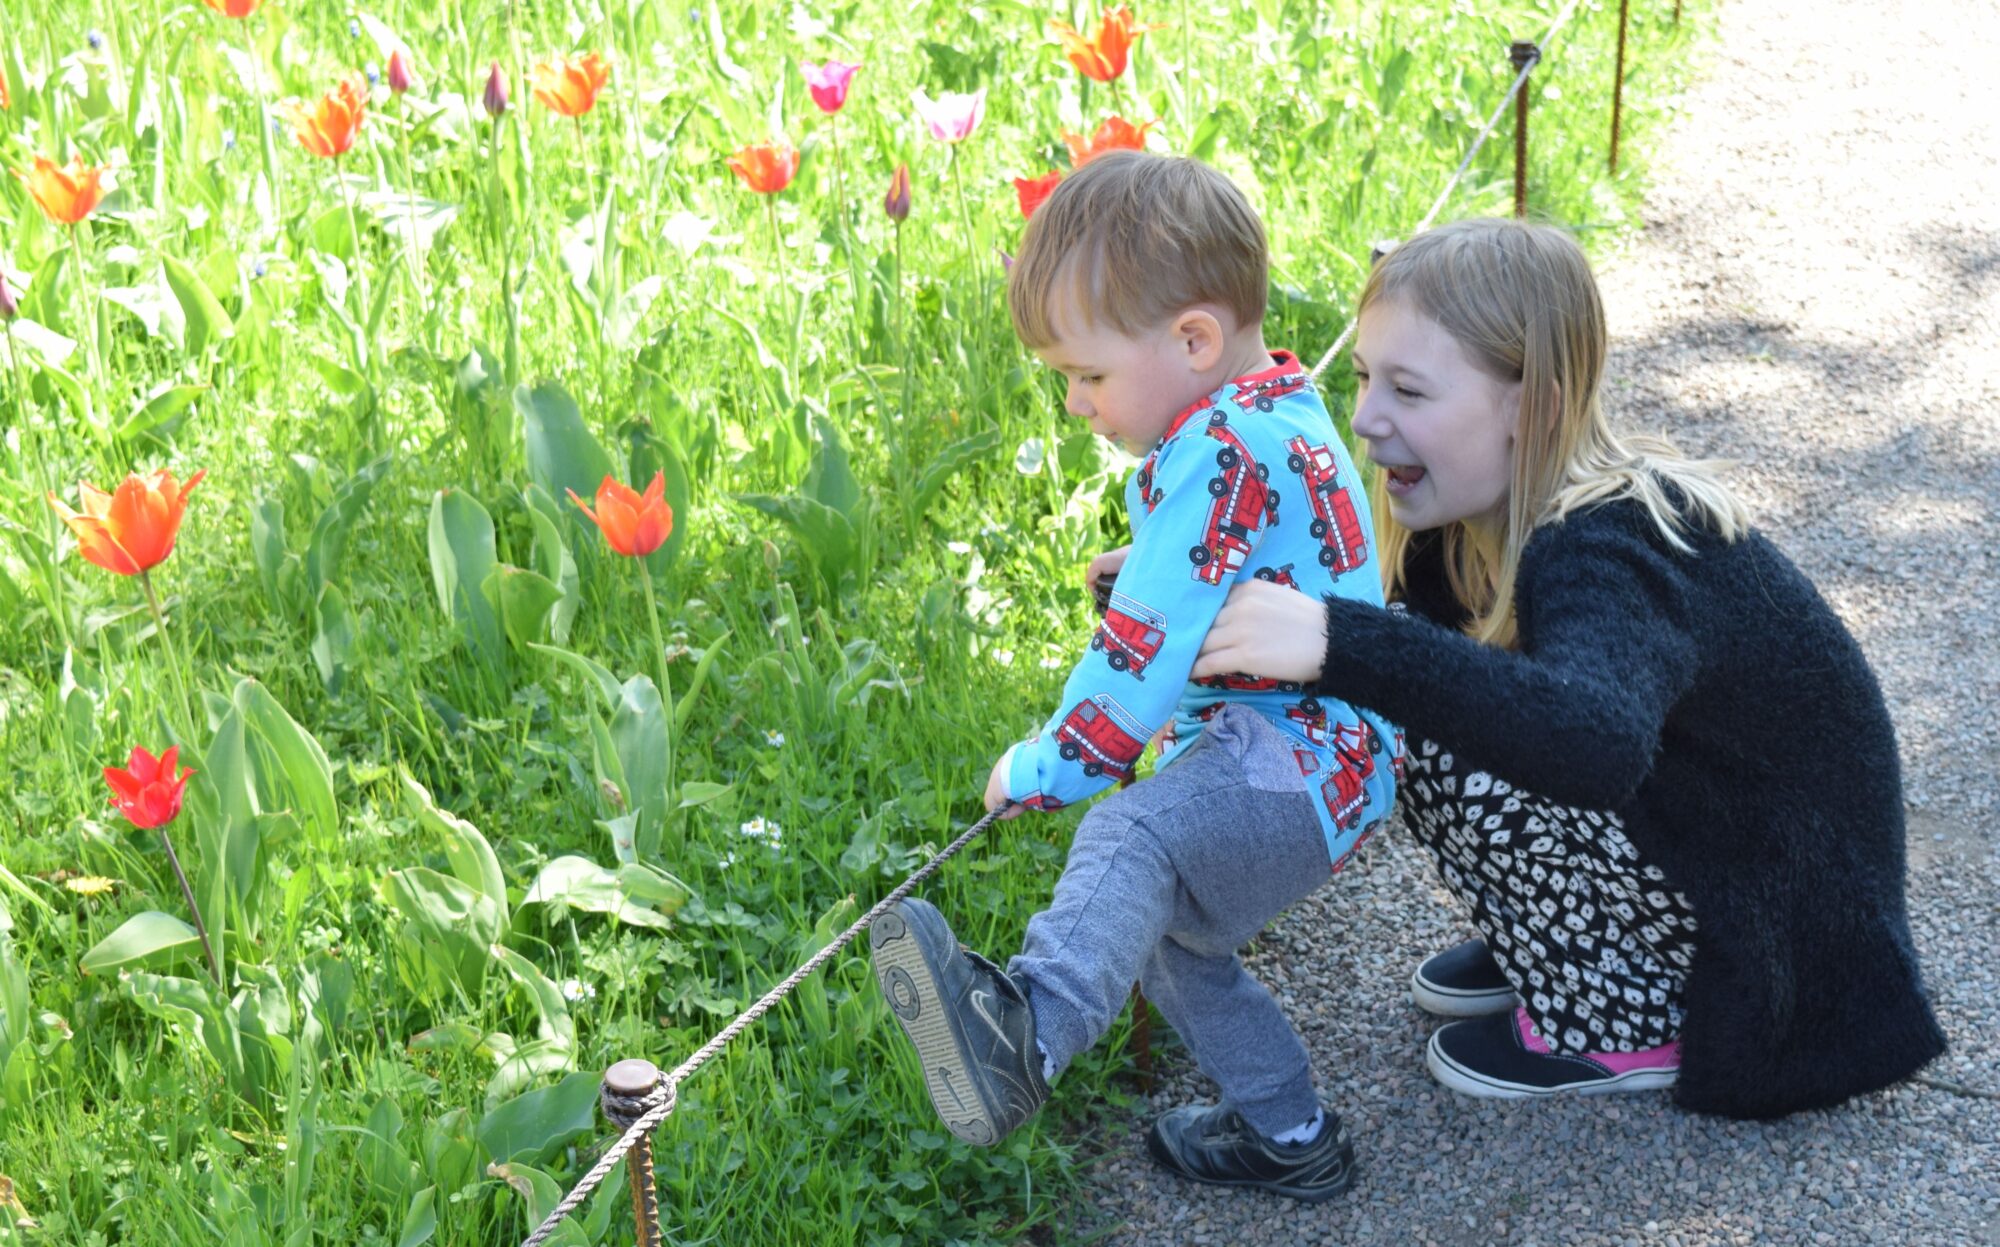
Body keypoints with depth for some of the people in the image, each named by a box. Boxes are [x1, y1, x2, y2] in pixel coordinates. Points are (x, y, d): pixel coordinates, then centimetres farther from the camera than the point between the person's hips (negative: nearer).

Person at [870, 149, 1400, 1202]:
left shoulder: (1221, 452, -21)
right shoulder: (1278, 409, 14)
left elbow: (1149, 647, -24)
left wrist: (1041, 771, -14)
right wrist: (1150, 564, 24)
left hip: (1296, 761, -12)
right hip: (1313, 761, 12)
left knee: (1131, 838, -37)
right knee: (1161, 935, 24)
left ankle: (1027, 1031, -62)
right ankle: (1288, 1135, 36)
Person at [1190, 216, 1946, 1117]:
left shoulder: (1604, 557, -33)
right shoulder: (1497, 510, -6)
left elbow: (1599, 743, -53)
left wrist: (1338, 642, -58)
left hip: (1778, 937, -8)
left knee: (1447, 750, -24)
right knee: (1423, 696, -3)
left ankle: (1625, 1023, -4)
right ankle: (1568, 949, 12)